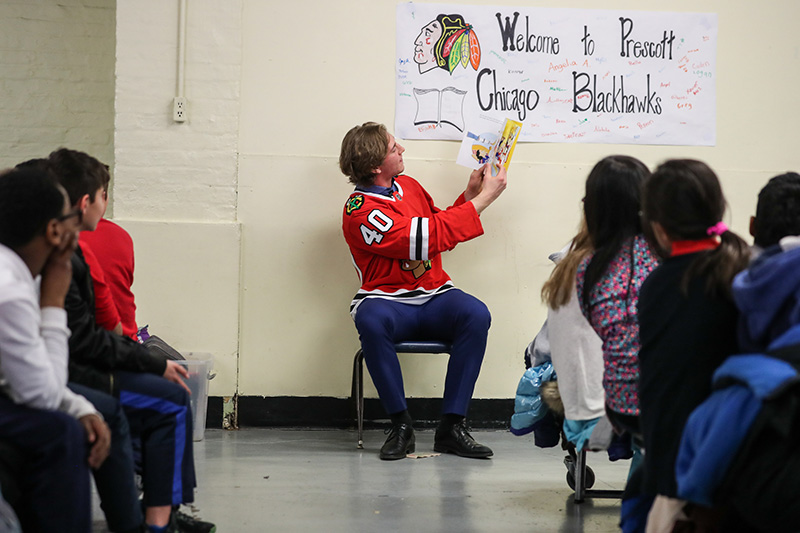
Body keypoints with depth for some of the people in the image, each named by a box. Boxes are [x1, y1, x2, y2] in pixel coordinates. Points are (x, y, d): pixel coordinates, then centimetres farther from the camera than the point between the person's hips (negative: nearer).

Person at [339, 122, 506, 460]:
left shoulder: (409, 186, 12)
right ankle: (401, 427, -26)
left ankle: (452, 426, -25)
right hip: (388, 301, -5)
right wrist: (484, 198, -14)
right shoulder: (360, 211, -13)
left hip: (434, 297, 5)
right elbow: (428, 238, -20)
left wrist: (470, 194, 10)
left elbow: (443, 230, 25)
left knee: (476, 314, -27)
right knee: (371, 321, -40)